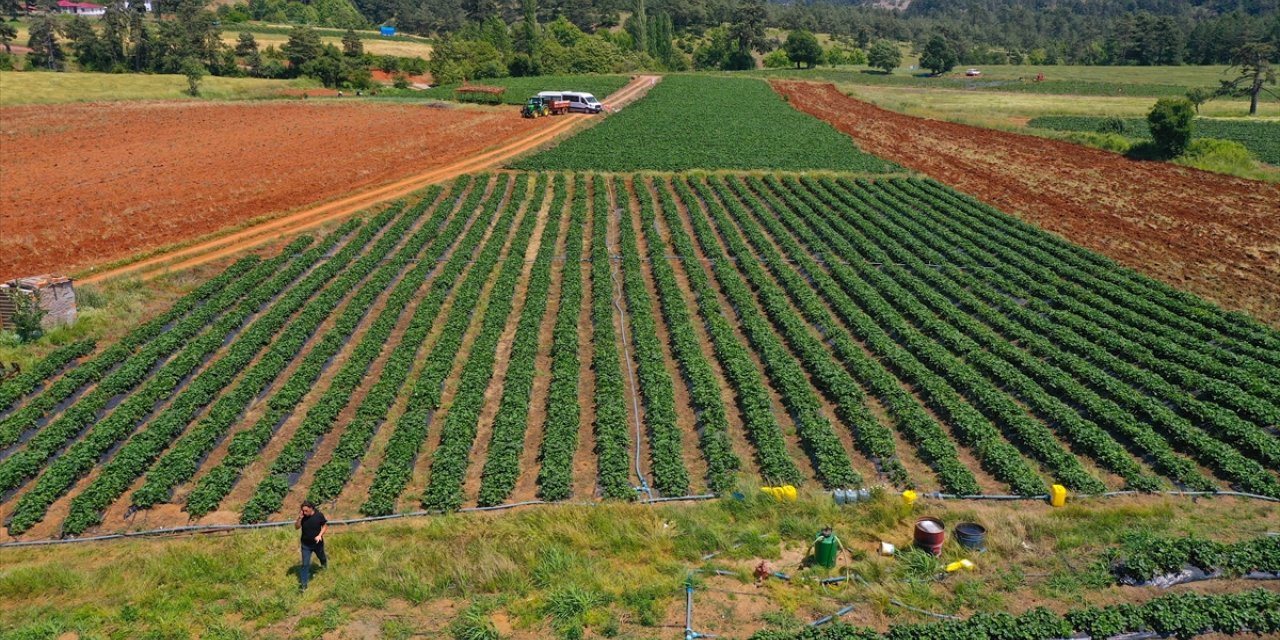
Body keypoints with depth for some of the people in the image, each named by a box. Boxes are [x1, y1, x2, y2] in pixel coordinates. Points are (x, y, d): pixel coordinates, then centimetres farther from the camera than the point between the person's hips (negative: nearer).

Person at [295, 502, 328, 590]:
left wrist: (320, 535, -21)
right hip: (306, 544, 0)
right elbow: (296, 527, -17)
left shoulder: (319, 515, -18)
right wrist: (299, 518, -32)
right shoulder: (302, 517, -14)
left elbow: (325, 526, -8)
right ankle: (303, 584, 7)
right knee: (305, 564, 0)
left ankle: (324, 562, 63)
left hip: (317, 543, 0)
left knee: (321, 557, 26)